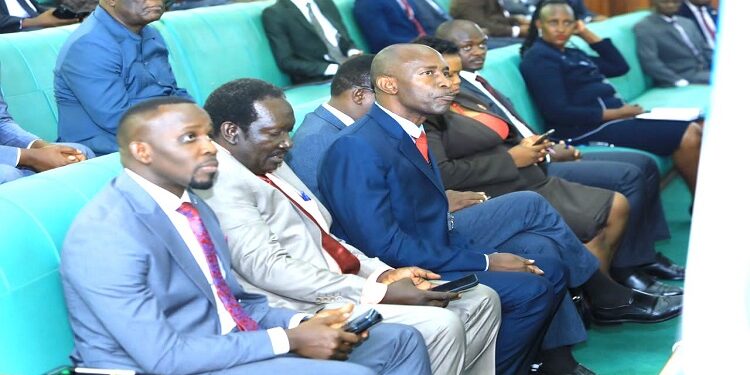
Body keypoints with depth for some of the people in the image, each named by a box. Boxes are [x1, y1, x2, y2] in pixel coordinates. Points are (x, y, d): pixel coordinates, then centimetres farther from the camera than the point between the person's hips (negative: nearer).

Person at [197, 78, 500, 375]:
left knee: (481, 300, 4)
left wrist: (382, 274, 1)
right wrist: (379, 293, -23)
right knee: (440, 326, -24)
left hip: (343, 286, 10)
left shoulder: (270, 165, 16)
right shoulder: (221, 183, -14)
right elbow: (267, 269, -22)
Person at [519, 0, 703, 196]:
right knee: (685, 136, -16)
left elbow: (620, 66, 24)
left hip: (614, 116, 9)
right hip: (590, 128, -9)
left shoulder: (572, 54, 20)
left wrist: (586, 33, 17)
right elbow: (559, 113, -17)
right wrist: (617, 113, -16)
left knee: (693, 131, -3)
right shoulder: (538, 58, -7)